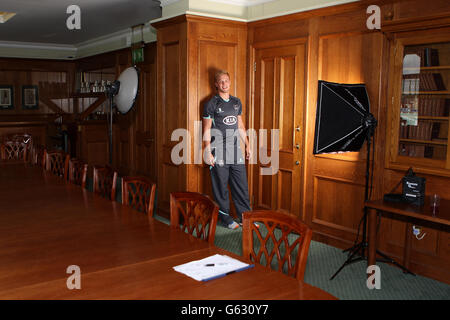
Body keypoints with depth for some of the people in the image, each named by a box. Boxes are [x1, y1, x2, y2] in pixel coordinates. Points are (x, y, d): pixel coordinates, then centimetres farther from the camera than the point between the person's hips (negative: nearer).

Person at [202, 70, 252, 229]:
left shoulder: (237, 102, 13)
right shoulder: (211, 104, -4)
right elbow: (206, 130, -6)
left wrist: (247, 145, 16)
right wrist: (208, 152, -12)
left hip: (235, 150, 5)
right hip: (219, 152, -5)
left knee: (241, 184, 6)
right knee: (221, 185, 3)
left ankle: (245, 216, 15)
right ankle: (224, 216, 16)